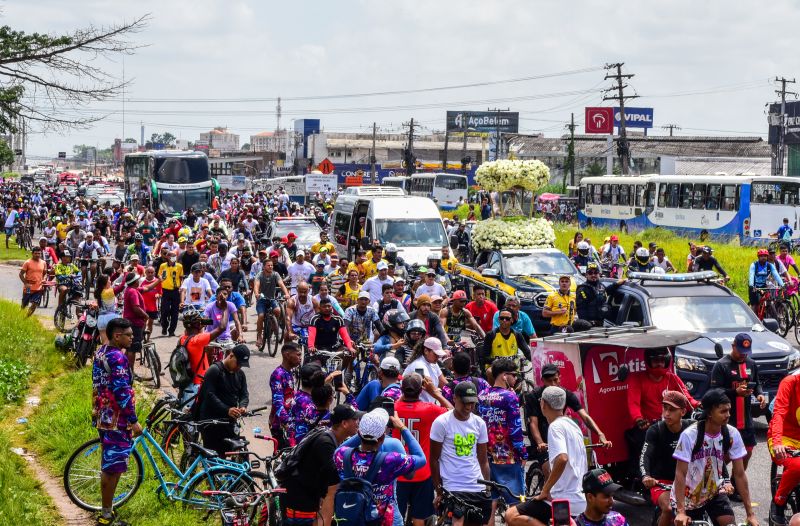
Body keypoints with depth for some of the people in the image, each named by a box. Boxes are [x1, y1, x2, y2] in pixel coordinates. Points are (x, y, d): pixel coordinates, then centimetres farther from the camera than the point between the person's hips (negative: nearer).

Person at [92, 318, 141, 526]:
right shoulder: (118, 358, -21)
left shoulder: (100, 352, 10)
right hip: (116, 420, -10)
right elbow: (122, 392, -24)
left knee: (109, 465, 18)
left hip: (102, 415, 10)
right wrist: (134, 421, -20)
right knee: (113, 467, -3)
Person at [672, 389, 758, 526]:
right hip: (688, 494, -2)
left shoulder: (732, 435, -15)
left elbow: (739, 474, -10)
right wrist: (681, 512, -30)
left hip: (715, 491, 3)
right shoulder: (689, 435, -25)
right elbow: (680, 474, -24)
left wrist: (750, 513, -12)